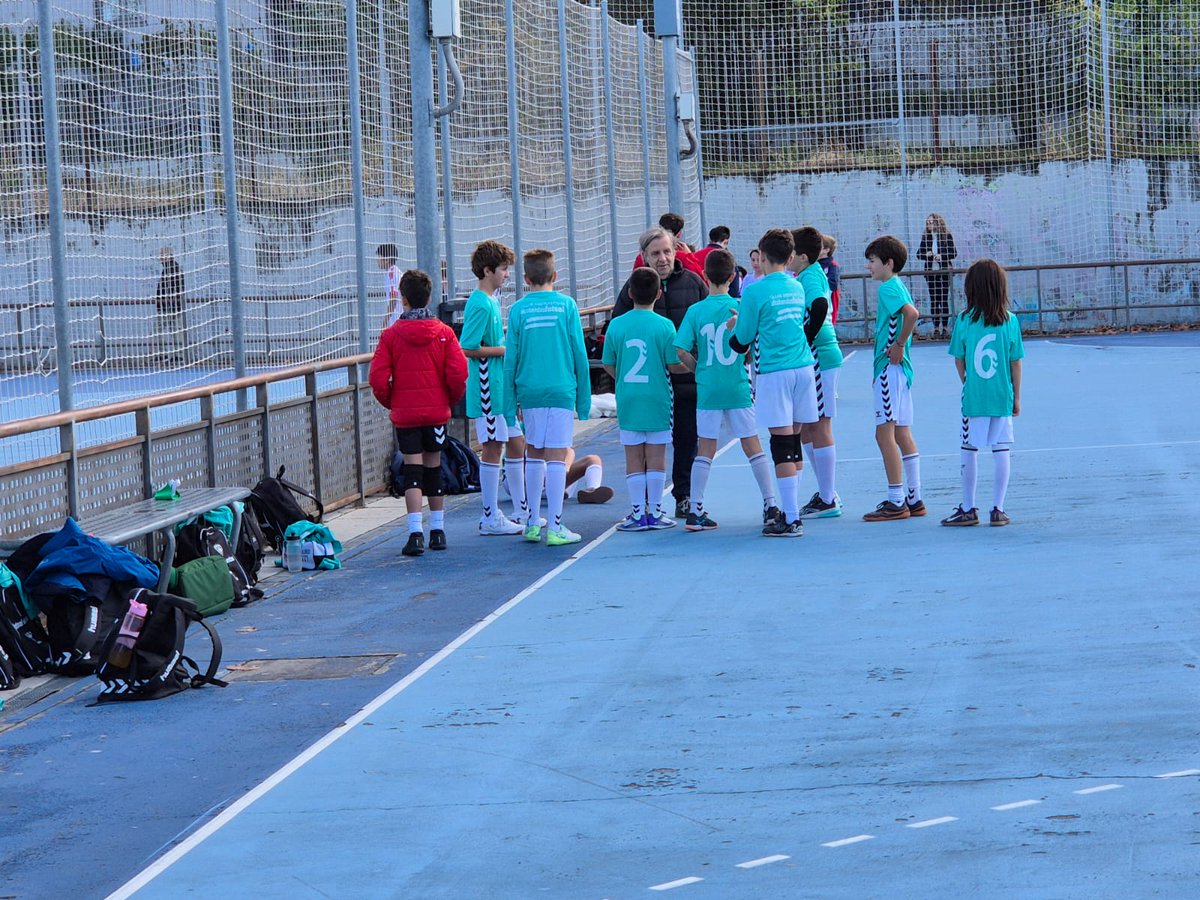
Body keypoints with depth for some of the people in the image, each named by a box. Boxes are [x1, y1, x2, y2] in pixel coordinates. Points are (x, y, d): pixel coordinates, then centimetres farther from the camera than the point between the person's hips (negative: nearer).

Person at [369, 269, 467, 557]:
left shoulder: (391, 334, -6)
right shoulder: (444, 333, -3)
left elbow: (378, 378, -9)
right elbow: (458, 373, -9)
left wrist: (390, 403, 9)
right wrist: (452, 399, 9)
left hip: (405, 413, -2)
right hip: (437, 411, 2)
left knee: (412, 470, -2)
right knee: (434, 467, 13)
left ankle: (416, 533, -13)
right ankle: (437, 531, 19)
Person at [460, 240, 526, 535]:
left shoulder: (492, 301, 13)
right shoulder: (479, 305, -16)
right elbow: (468, 348, -20)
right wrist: (507, 350, -16)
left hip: (503, 386, 10)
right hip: (487, 387, -10)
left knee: (517, 444, 13)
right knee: (492, 449, -4)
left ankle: (521, 511, 22)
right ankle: (490, 518, 3)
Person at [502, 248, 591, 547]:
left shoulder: (518, 310, 2)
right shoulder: (567, 305, -1)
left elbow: (511, 360, 2)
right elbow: (579, 354, 1)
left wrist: (509, 403, 9)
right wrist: (584, 399, 8)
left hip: (529, 391, 2)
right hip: (561, 390, -2)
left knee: (534, 455, 14)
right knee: (556, 456, -3)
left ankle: (533, 523, 18)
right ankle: (554, 528, -5)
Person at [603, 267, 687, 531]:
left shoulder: (616, 325, -1)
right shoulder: (664, 325, -8)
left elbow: (608, 364, 5)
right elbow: (674, 365, -6)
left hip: (627, 400, 2)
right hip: (657, 398, -2)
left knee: (633, 458, 6)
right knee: (656, 457, 5)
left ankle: (638, 513, 5)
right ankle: (655, 512, 7)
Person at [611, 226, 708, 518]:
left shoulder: (692, 282, 5)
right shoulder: (634, 286, 2)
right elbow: (615, 327, 8)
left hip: (688, 376, 1)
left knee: (687, 438, 7)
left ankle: (684, 496, 16)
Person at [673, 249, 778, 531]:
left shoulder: (695, 311, -4)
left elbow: (681, 350, -9)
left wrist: (700, 368, 6)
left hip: (707, 389, 1)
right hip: (738, 387, -1)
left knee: (705, 448, 6)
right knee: (752, 444, 7)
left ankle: (695, 511, 3)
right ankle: (771, 505, 9)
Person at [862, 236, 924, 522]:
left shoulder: (888, 288, -13)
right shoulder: (898, 287, 15)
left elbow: (912, 314, -29)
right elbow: (910, 314, 22)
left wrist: (898, 345, -19)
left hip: (890, 370, -10)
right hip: (900, 369, 10)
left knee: (885, 434, -8)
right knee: (902, 434, 11)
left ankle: (896, 503, -7)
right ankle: (914, 500, 14)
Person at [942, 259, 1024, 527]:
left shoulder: (964, 320, -5)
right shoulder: (1010, 321, -3)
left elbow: (959, 361, 0)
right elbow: (1016, 363, 1)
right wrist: (1017, 397, 10)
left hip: (974, 397, -1)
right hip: (1003, 398, 1)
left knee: (969, 451, 8)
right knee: (1002, 451, 6)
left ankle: (968, 509, 13)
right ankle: (998, 510, 6)